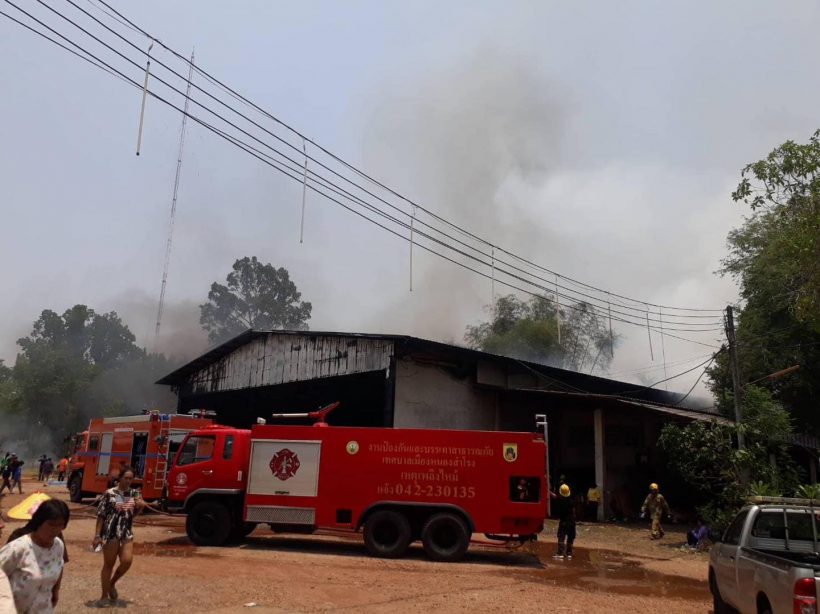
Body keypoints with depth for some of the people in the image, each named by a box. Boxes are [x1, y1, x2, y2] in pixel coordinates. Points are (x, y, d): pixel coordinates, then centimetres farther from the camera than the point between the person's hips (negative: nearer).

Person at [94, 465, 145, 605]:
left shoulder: (134, 493, 4)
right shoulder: (109, 493, -9)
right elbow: (101, 515, -6)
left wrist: (141, 506, -7)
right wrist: (97, 535, -9)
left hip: (127, 533, 4)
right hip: (110, 533, -4)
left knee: (127, 561, -7)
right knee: (108, 564, 5)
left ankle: (112, 583, 21)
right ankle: (105, 595, 19)